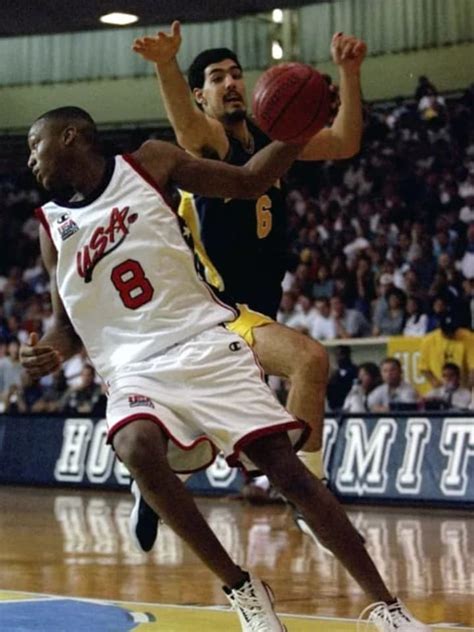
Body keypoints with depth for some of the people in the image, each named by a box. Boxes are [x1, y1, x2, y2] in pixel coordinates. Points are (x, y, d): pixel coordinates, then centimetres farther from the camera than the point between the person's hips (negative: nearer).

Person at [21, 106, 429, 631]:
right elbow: (68, 321, 18)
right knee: (136, 448, -32)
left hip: (205, 344, -1)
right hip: (135, 370, 1)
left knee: (285, 466, -12)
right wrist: (50, 351, -5)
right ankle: (240, 588, -18)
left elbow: (248, 182, 7)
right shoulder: (51, 225, 11)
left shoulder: (150, 163, 5)